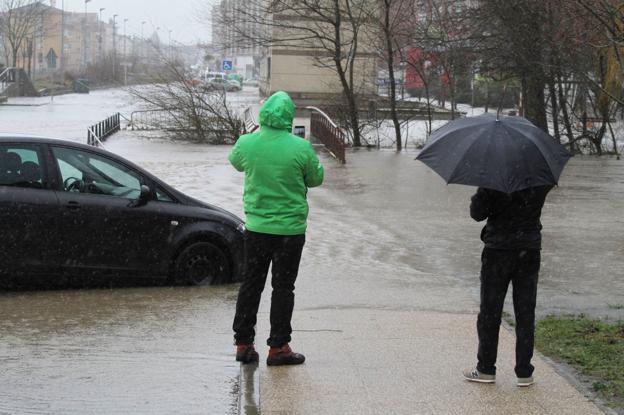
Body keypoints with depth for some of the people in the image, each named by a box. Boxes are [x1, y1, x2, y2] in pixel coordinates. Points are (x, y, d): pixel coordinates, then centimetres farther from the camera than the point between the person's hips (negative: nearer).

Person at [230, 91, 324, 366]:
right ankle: (278, 347, 8)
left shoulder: (246, 143, -7)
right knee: (283, 287, 5)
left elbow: (236, 162, 16)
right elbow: (316, 179, 0)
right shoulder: (301, 148, -15)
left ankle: (243, 343, 17)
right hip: (290, 228, -3)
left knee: (251, 283, 13)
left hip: (256, 227, 3)